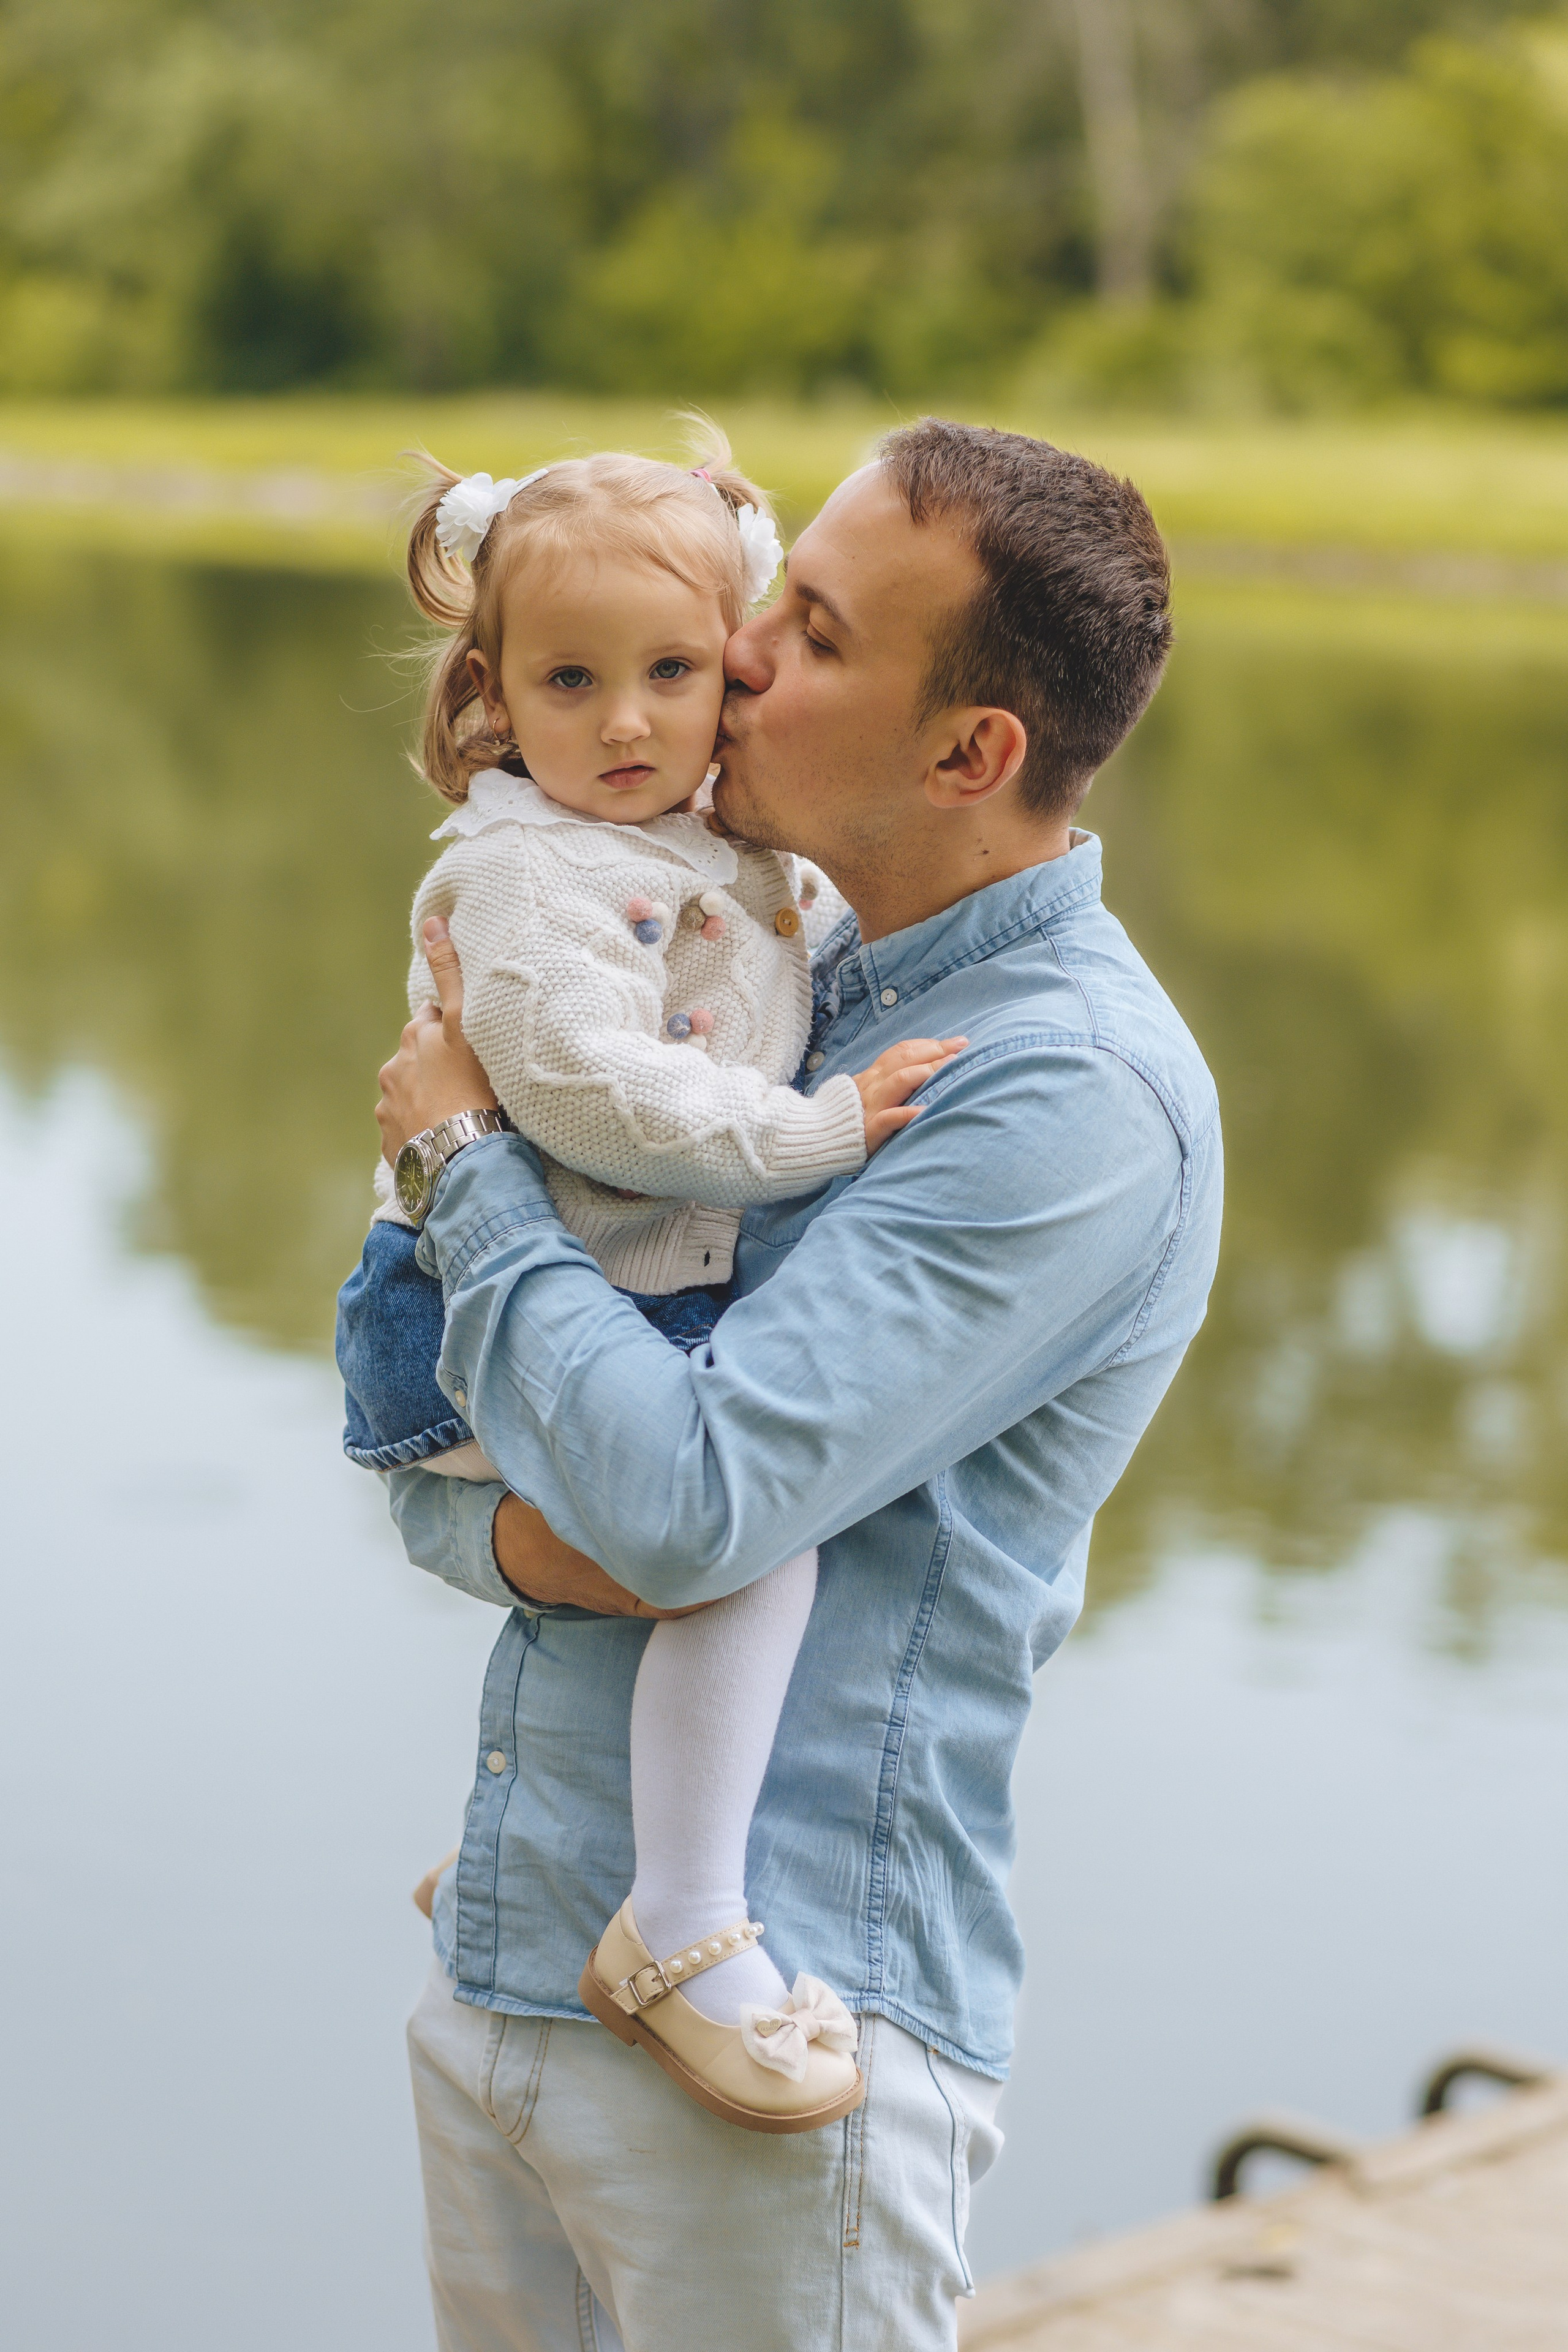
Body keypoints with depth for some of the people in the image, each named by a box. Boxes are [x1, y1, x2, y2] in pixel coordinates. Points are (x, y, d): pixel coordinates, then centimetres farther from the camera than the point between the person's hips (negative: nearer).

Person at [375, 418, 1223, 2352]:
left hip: (769, 2046, -7)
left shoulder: (1080, 1094, -15)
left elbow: (686, 1501, -23)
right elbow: (427, 1454, 13)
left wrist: (469, 1155, -9)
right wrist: (524, 1533, -11)